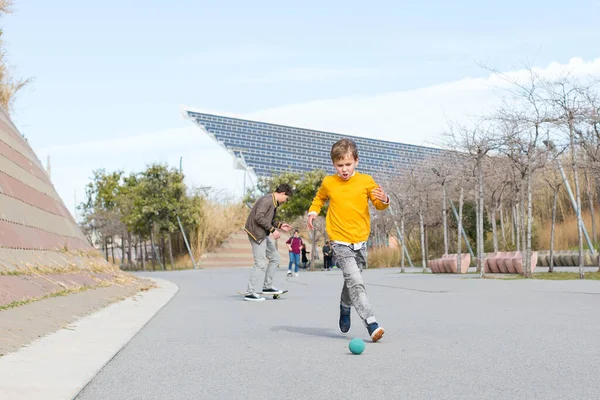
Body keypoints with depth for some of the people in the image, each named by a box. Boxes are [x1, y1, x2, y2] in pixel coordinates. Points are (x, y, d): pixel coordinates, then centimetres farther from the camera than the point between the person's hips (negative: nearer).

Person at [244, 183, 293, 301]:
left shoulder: (274, 203, 15)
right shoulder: (267, 200, -17)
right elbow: (259, 217, -25)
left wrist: (279, 225, 12)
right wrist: (273, 230, -23)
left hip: (264, 235, 10)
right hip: (257, 234, -10)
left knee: (275, 258, 15)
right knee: (260, 264, -8)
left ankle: (267, 286, 24)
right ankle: (249, 293, -2)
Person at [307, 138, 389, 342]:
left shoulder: (366, 181, 0)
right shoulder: (328, 183, 1)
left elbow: (378, 204, 4)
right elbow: (319, 198, 22)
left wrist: (384, 200, -18)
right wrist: (313, 212, 4)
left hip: (360, 241, 3)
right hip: (340, 242, -3)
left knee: (352, 280, 18)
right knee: (355, 282, -18)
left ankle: (345, 307, 47)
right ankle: (371, 323, -23)